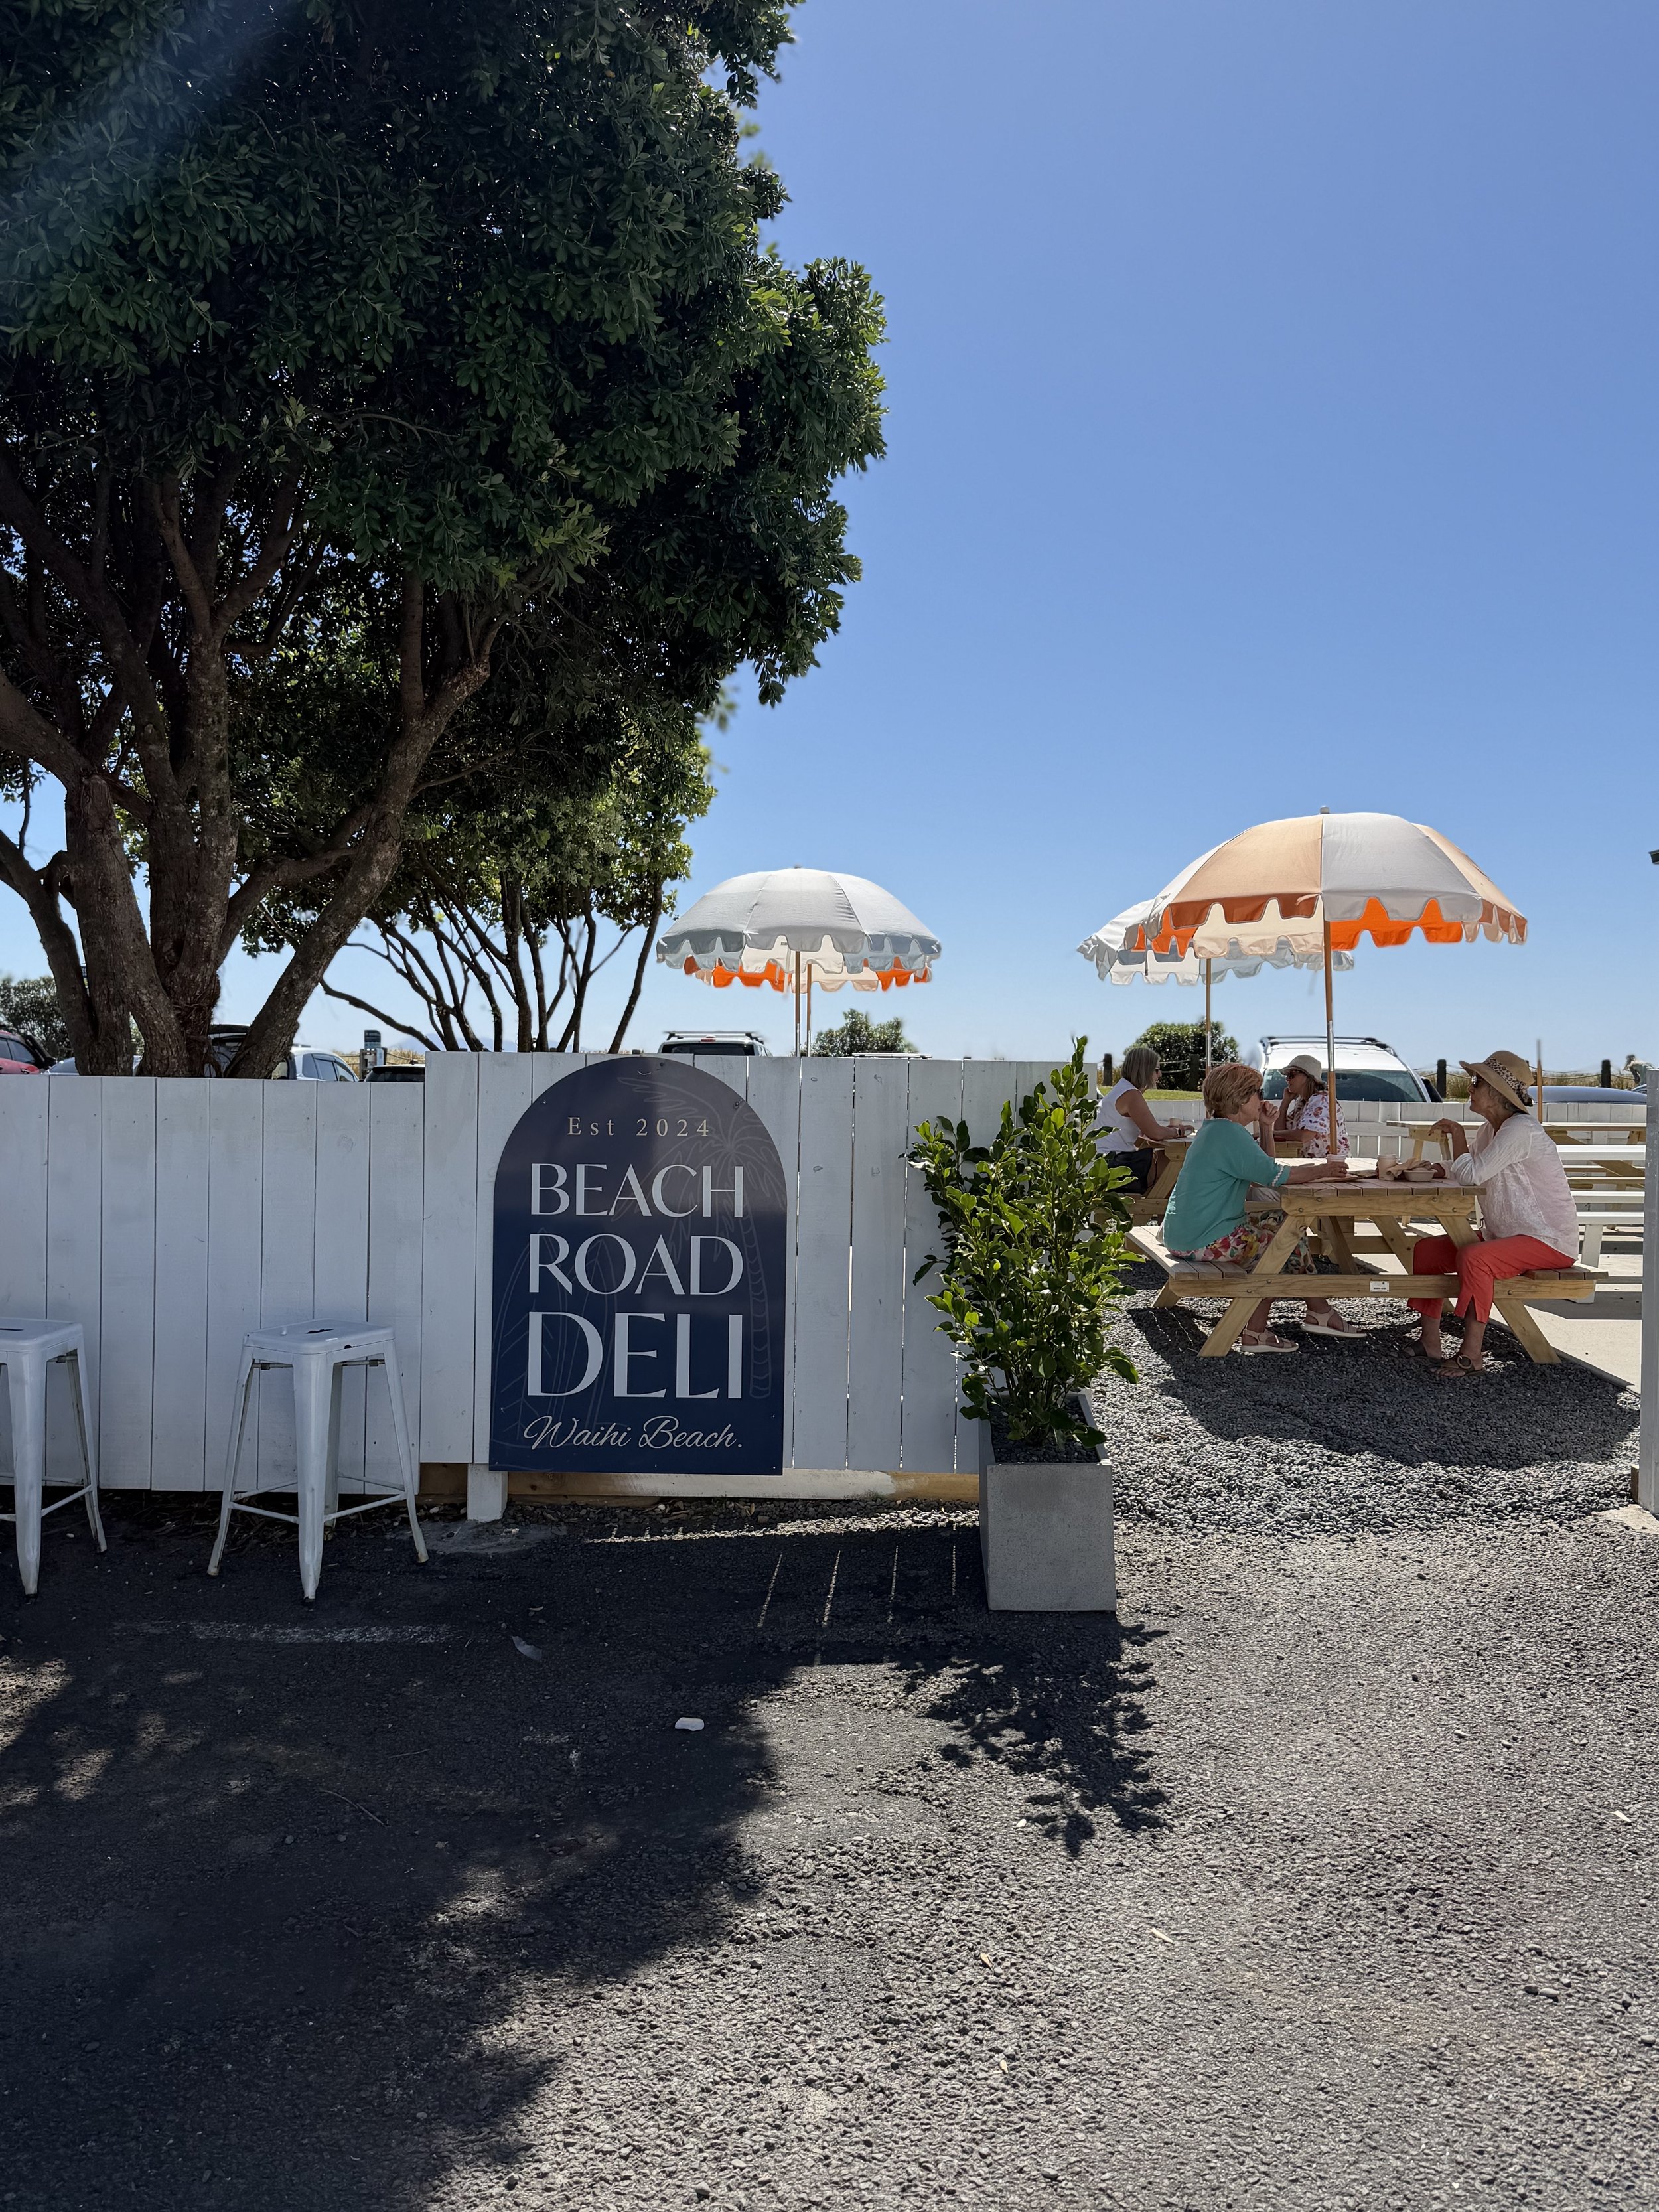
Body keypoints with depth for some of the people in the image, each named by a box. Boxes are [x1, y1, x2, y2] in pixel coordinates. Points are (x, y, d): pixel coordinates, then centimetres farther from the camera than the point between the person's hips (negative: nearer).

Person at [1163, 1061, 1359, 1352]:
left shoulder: (1216, 1130, 16)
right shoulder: (1230, 1134, -17)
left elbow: (1262, 1167, 24)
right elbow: (1275, 1175, -22)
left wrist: (1266, 1128, 10)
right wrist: (1321, 1171, -8)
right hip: (1205, 1242, -11)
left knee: (1274, 1220, 17)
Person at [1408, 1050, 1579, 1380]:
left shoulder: (1521, 1130, -20)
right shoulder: (1490, 1130, 10)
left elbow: (1471, 1175, -25)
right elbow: (1461, 1172, 17)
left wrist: (1456, 1132, -11)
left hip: (1548, 1240, -10)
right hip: (1503, 1234, 10)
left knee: (1474, 1259, -35)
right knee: (1426, 1249, 0)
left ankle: (1471, 1355, -27)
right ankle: (1430, 1340, 0)